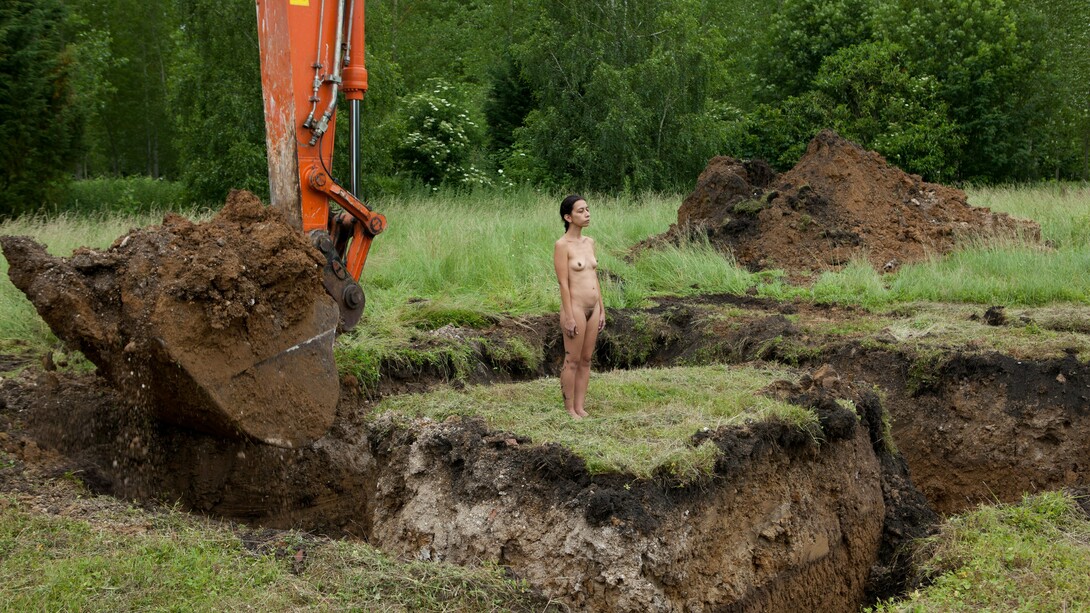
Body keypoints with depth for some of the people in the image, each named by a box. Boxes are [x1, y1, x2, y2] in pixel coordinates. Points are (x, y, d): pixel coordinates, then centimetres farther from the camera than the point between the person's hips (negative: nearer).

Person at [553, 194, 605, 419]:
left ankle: (580, 407, 17)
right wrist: (569, 317, -16)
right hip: (575, 308, -7)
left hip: (593, 308, 7)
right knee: (572, 361, 1)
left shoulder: (589, 242, 10)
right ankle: (570, 410, 9)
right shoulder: (562, 245, -11)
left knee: (586, 360, 10)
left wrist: (601, 310, 13)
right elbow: (563, 284, -14)